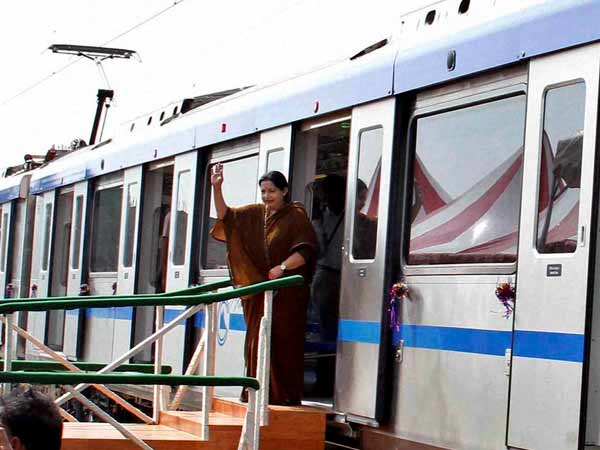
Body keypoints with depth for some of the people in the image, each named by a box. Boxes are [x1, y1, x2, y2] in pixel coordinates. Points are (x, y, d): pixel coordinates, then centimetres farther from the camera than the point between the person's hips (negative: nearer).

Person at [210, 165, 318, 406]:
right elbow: (226, 216, 7)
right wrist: (217, 188, -5)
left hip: (287, 294, -6)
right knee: (257, 342, 6)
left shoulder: (296, 216, -2)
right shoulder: (255, 214, 14)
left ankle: (285, 396, -1)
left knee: (284, 344, -5)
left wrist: (283, 267, -23)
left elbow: (305, 250, -11)